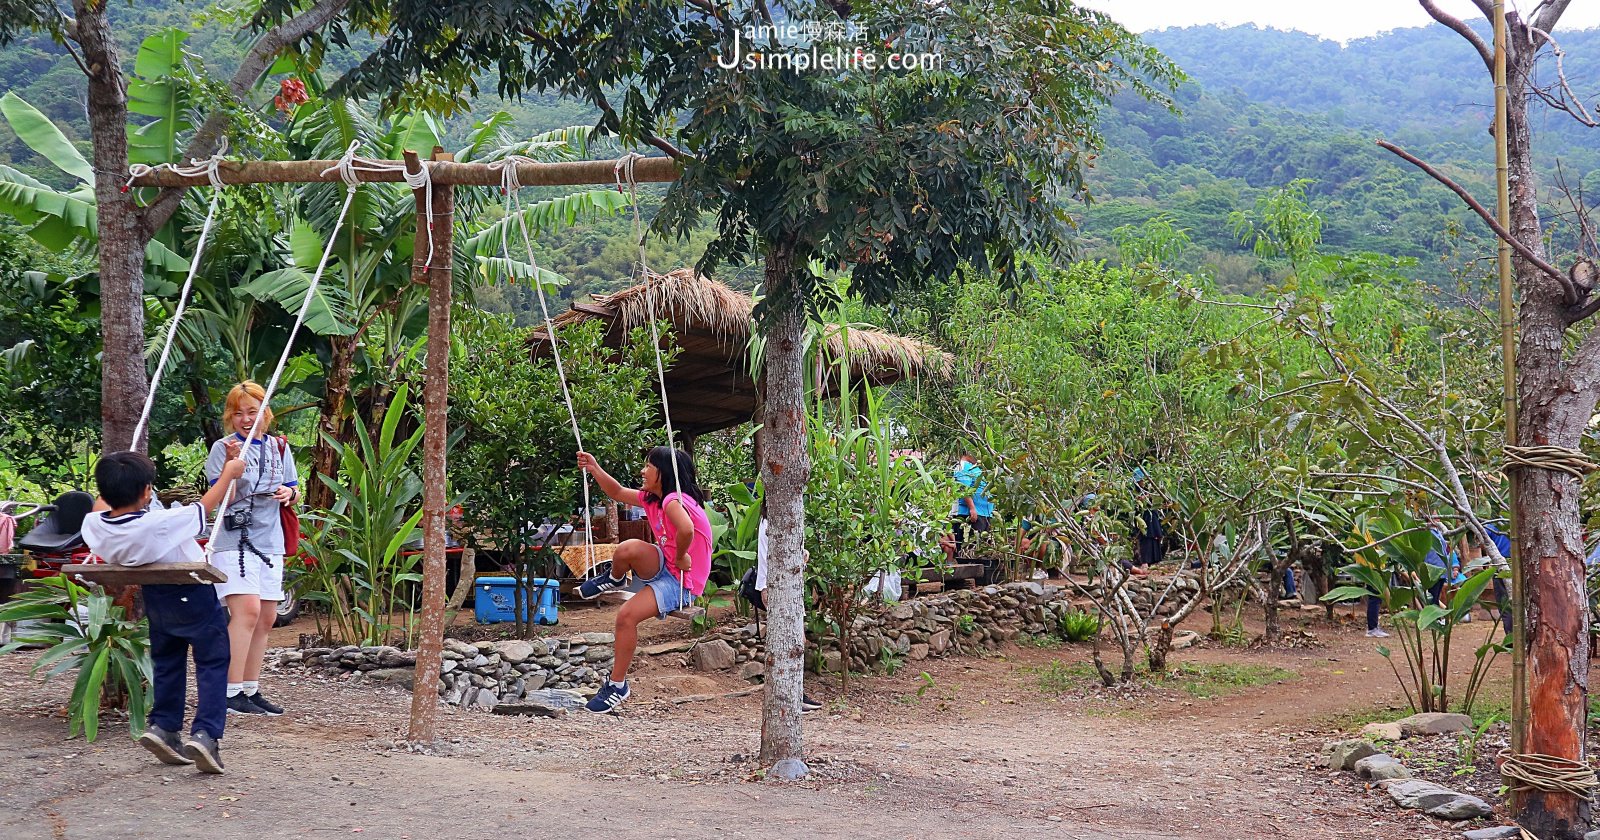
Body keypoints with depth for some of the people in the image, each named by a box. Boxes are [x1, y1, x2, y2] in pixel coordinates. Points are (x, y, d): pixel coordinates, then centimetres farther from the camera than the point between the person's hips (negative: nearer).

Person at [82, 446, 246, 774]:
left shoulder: (95, 526, -16)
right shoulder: (159, 524, -33)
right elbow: (204, 508, -16)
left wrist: (113, 483, 28)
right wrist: (228, 474, -1)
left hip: (155, 597, 6)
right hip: (193, 596, -6)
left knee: (166, 661, 23)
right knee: (213, 662, 3)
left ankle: (163, 727, 21)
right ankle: (205, 733, -7)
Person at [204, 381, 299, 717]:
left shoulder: (279, 447, 12)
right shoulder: (223, 448, -2)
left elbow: (295, 491, 19)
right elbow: (222, 498, -10)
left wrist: (289, 493, -4)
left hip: (269, 541, 6)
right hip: (233, 540, -6)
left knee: (266, 618, 8)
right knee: (247, 610, -20)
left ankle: (251, 690, 18)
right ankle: (231, 692, -18)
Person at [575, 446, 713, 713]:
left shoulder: (674, 500, -20)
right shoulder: (651, 498, 9)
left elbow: (686, 530, -41)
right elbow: (618, 493, 23)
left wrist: (680, 557, -25)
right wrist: (595, 468, 12)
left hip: (682, 581, -8)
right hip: (663, 569, 8)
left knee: (627, 615, -22)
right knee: (628, 549, -22)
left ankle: (618, 686, -4)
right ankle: (613, 578, 13)